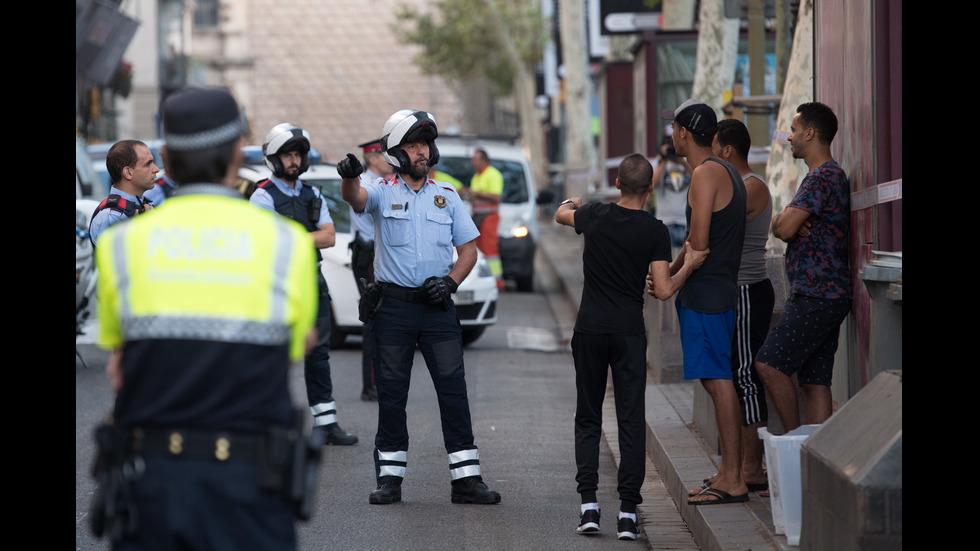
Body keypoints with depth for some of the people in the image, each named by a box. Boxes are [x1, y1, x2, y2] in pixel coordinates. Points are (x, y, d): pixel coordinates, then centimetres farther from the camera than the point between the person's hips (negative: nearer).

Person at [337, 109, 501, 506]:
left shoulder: (447, 197, 9)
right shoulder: (383, 193, 1)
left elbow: (469, 249, 12)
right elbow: (355, 197, -23)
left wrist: (451, 281, -7)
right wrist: (349, 176, -47)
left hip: (437, 307, 2)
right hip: (392, 306, -2)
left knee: (454, 390, -2)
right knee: (391, 394, 3)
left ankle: (466, 479, 2)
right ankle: (389, 478, 12)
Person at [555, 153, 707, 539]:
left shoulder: (596, 216, -1)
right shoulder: (655, 231, -5)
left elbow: (561, 215, 23)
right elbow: (664, 291, -8)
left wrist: (571, 203, 45)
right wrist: (689, 266, 7)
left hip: (590, 329, 1)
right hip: (630, 333, -1)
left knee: (588, 418, 9)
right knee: (631, 420, 1)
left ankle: (589, 503, -1)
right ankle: (627, 511, -6)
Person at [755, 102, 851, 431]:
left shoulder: (822, 177, -13)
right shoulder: (832, 175, 22)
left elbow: (784, 229, -20)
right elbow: (780, 225, 19)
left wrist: (783, 221, 3)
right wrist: (787, 220, -5)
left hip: (817, 297, -10)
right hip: (825, 295, 10)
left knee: (769, 364, -11)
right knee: (815, 382, 6)